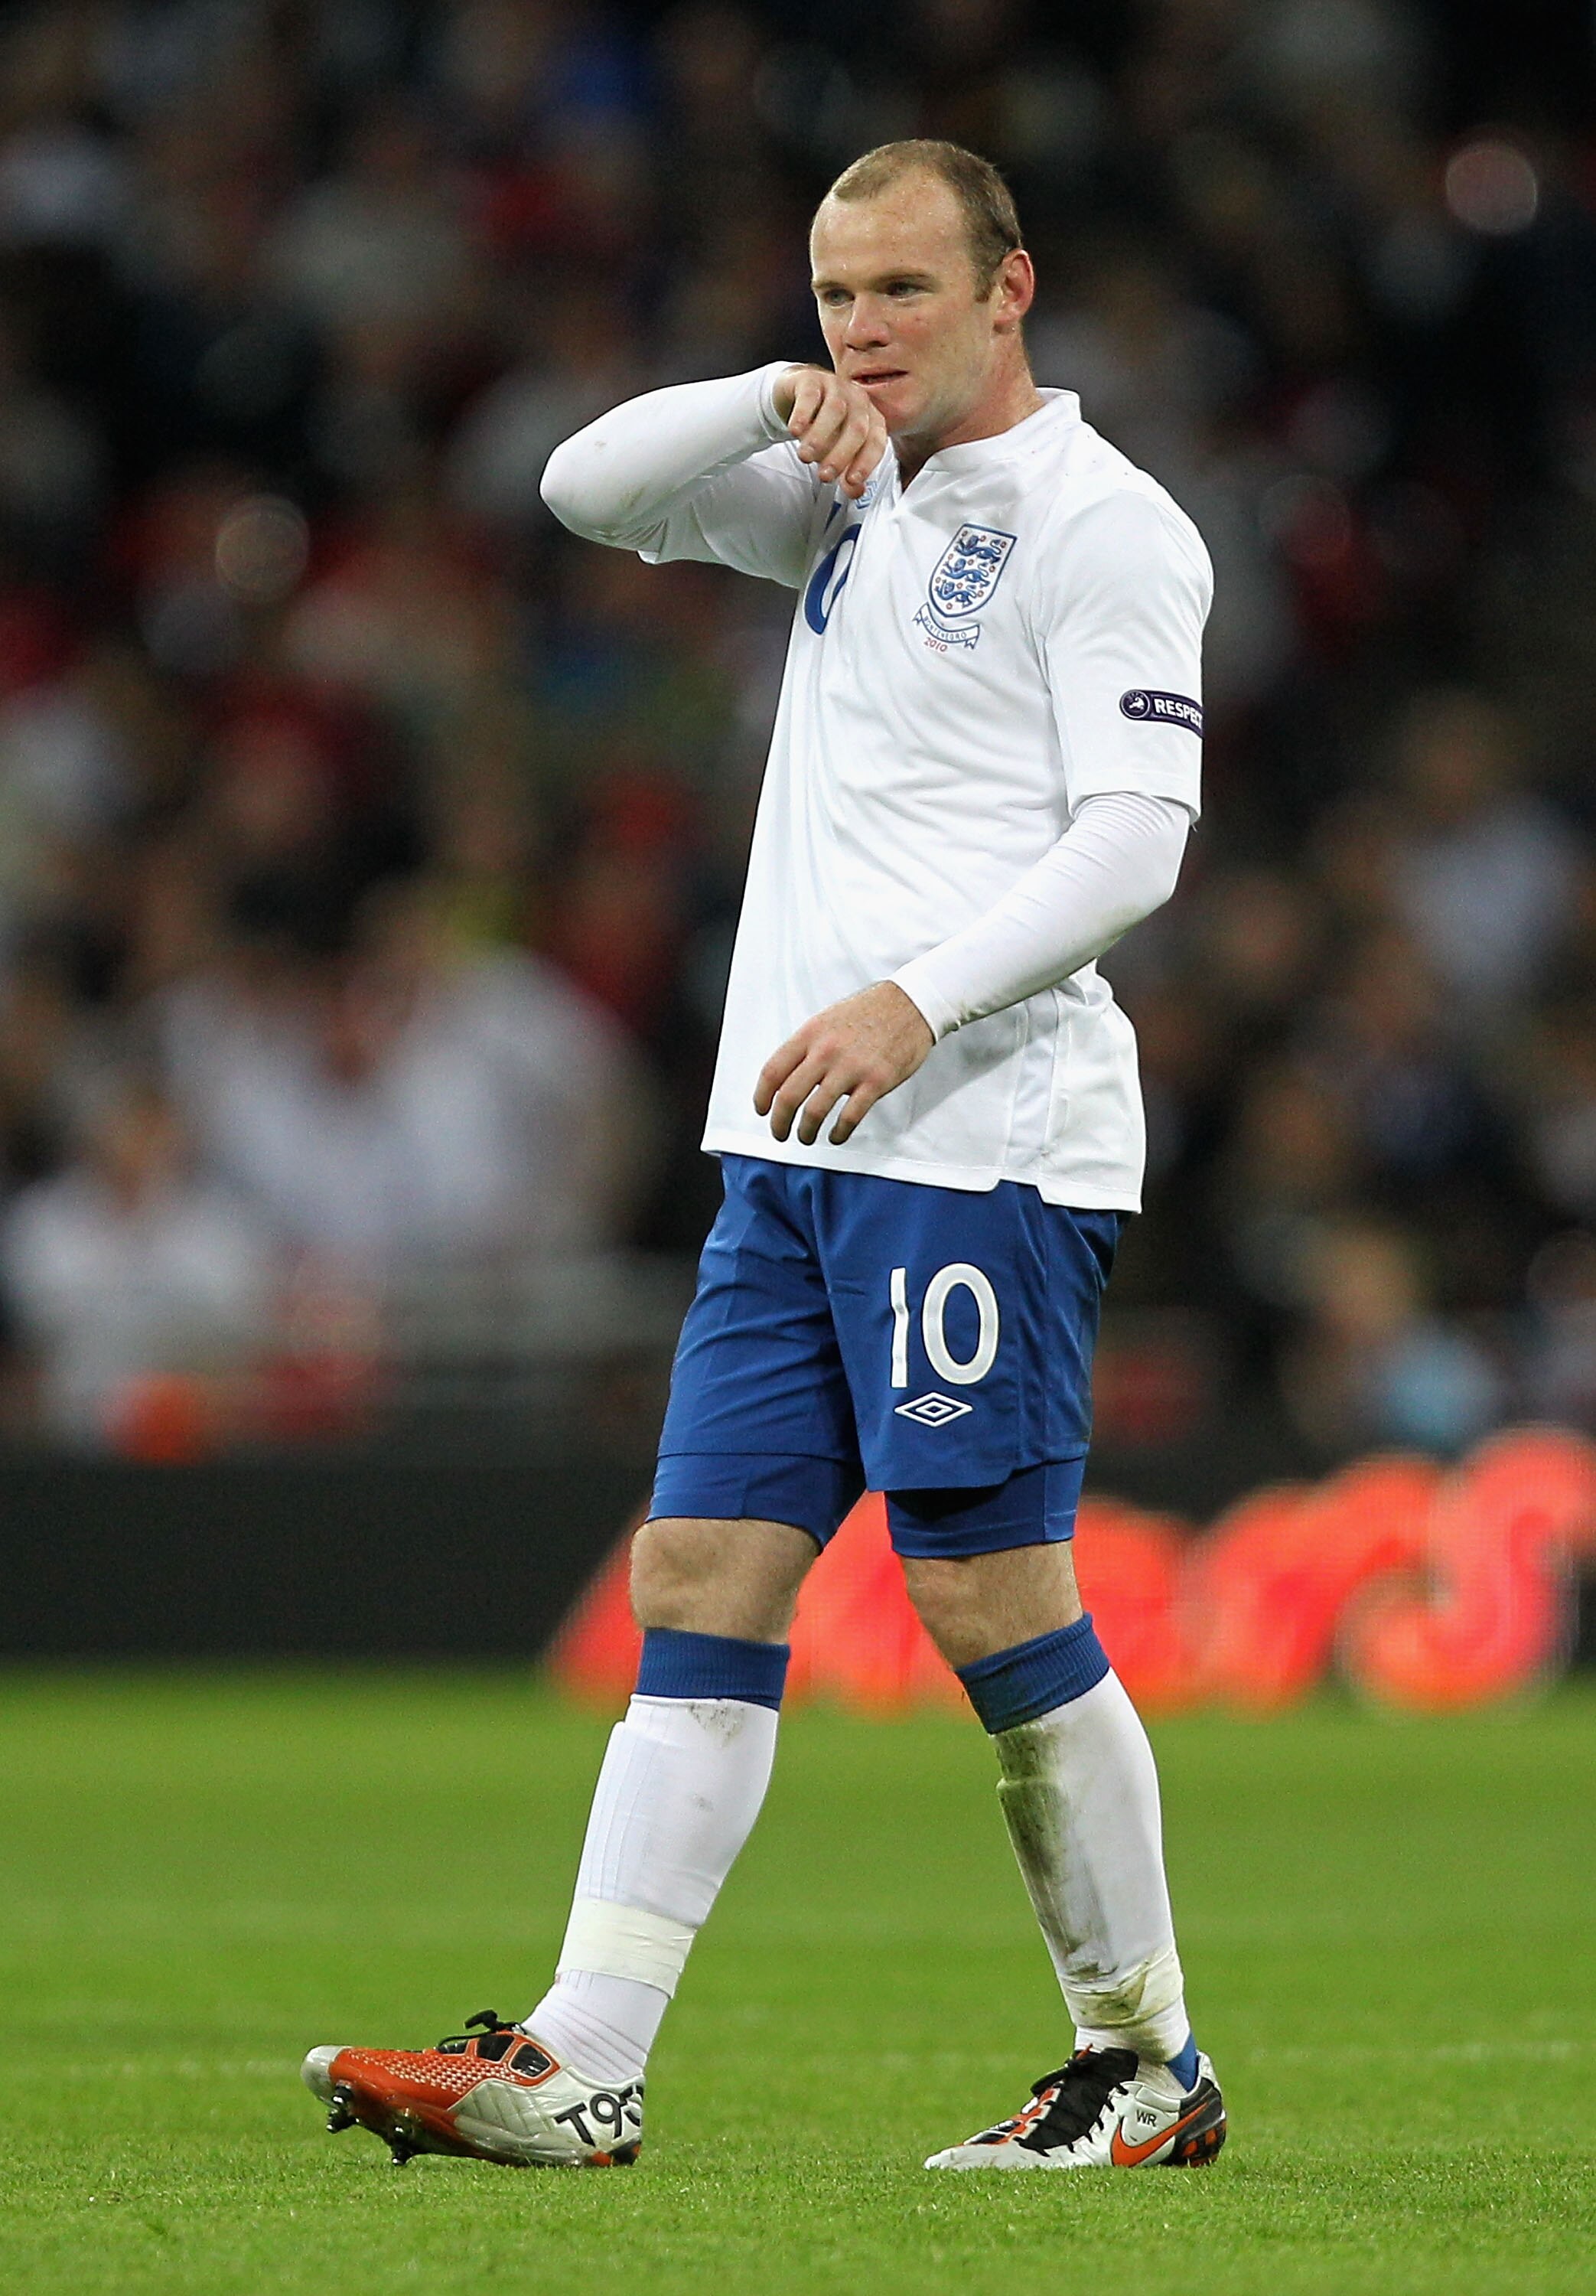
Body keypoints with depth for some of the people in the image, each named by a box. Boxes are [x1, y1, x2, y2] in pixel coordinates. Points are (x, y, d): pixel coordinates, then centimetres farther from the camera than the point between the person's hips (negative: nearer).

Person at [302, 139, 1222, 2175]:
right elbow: (592, 488, 15)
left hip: (984, 1146, -8)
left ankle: (1148, 2065, 4)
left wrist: (915, 1002, -24)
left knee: (990, 1595, -8)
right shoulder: (857, 495, 18)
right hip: (795, 1155, 8)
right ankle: (583, 2065, -4)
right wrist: (775, 400, -2)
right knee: (699, 1576, 1)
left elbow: (1131, 843, -13)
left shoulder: (1101, 523, -6)